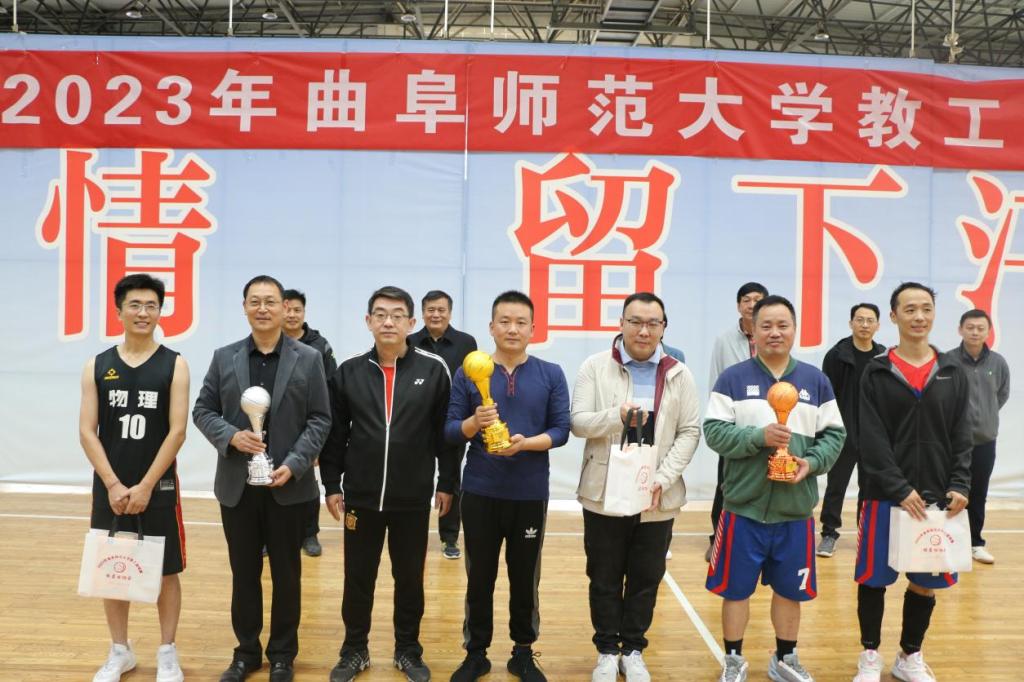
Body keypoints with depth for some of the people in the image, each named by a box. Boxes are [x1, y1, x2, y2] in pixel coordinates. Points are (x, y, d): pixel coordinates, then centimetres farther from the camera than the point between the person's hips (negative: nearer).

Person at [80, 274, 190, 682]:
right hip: (109, 488, 2)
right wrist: (114, 485, -11)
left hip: (159, 488, -2)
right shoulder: (97, 366, 3)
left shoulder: (174, 365, -4)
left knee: (166, 570, 5)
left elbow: (177, 431, -10)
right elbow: (87, 431, -1)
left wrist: (145, 486, -13)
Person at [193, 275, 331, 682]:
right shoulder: (224, 357, 6)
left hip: (288, 486, -2)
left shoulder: (308, 359, 0)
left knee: (286, 574, 9)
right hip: (237, 485, 2)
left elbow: (320, 419, -3)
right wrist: (230, 436, -13)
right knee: (244, 573, 12)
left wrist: (294, 464, -14)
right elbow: (203, 410, 6)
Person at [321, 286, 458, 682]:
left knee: (410, 578, 13)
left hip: (413, 499, -1)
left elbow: (446, 432, 0)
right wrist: (332, 485, 3)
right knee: (358, 578, 12)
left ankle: (408, 650, 31)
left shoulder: (433, 370, -4)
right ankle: (355, 650, 31)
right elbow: (334, 434, 5)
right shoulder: (348, 372, 1)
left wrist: (447, 484, 1)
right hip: (360, 496, 1)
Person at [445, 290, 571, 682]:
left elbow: (561, 430, -3)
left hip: (530, 493, 0)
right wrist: (474, 422, -22)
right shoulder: (468, 373, 0)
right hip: (480, 492, 0)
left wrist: (525, 443, -20)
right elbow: (451, 430, -1)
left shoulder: (551, 375, 0)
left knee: (525, 577, 12)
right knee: (479, 577, 11)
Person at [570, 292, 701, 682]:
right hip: (604, 494, -1)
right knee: (604, 579, 10)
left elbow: (690, 432, 1)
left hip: (658, 498, 1)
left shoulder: (679, 374, 2)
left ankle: (633, 651, 28)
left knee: (646, 578, 12)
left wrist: (663, 479, -11)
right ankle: (607, 651, 26)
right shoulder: (595, 367, -2)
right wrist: (618, 415, -24)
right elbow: (578, 422, -6)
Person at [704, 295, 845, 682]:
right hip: (744, 507, -2)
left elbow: (835, 434, 6)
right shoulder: (733, 378, -3)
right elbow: (714, 431, -8)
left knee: (790, 590, 15)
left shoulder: (816, 381, 6)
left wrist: (812, 462, -11)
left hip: (796, 509, 3)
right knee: (736, 589, 8)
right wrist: (759, 436, -21)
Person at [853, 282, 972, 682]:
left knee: (927, 582, 11)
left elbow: (962, 436, 5)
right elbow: (872, 440, -9)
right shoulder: (877, 373, -3)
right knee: (874, 579, 5)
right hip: (886, 496, -3)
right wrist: (899, 488, -16)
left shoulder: (953, 373, 7)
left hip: (938, 497, 3)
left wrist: (960, 486, -7)